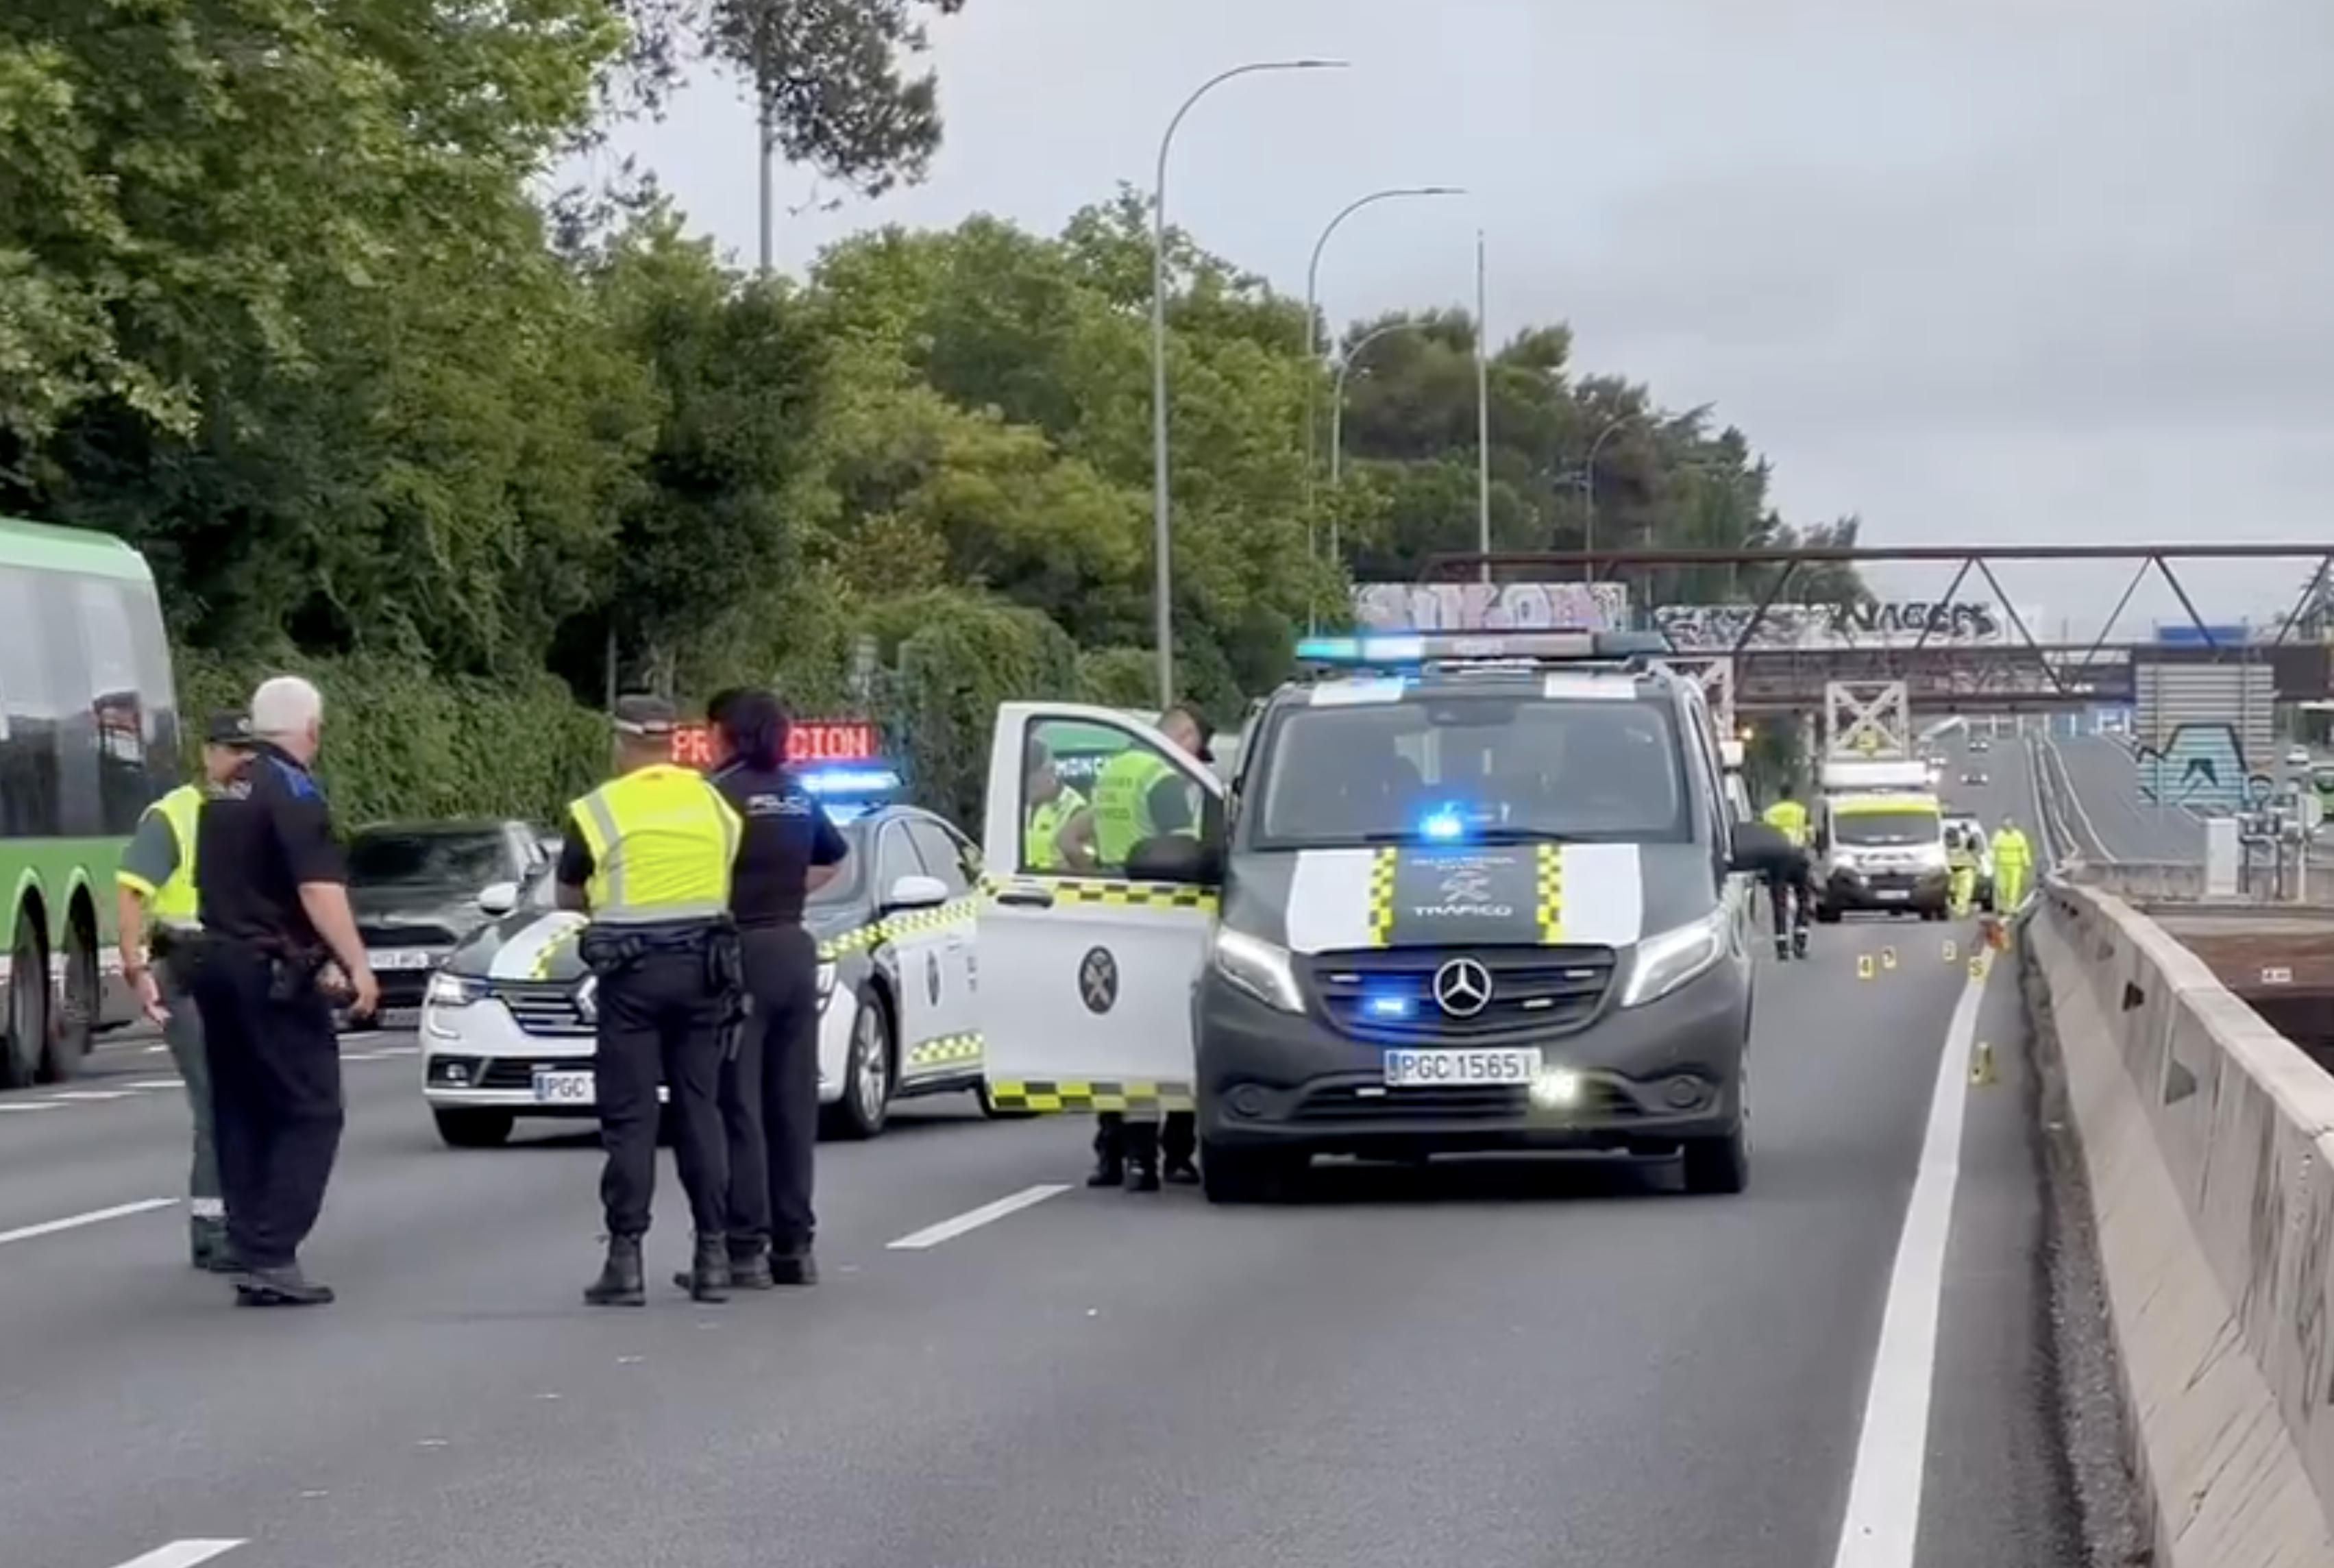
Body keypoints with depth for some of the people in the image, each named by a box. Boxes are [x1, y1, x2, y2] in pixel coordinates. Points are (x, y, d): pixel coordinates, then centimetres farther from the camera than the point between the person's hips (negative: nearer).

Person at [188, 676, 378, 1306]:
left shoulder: (223, 795, 16)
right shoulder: (293, 790, -11)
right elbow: (319, 888, -21)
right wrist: (357, 966, -23)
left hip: (215, 962, 9)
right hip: (271, 972, -9)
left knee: (241, 1115, 10)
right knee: (309, 1112, -6)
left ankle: (249, 1254, 9)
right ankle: (272, 1256, -14)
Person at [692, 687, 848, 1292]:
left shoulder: (720, 794, -10)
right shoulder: (798, 798, 12)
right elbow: (834, 858, 29)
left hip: (739, 953, -7)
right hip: (795, 951, 7)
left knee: (738, 1108, -5)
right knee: (792, 1106, 10)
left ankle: (745, 1251, -7)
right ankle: (794, 1246, 13)